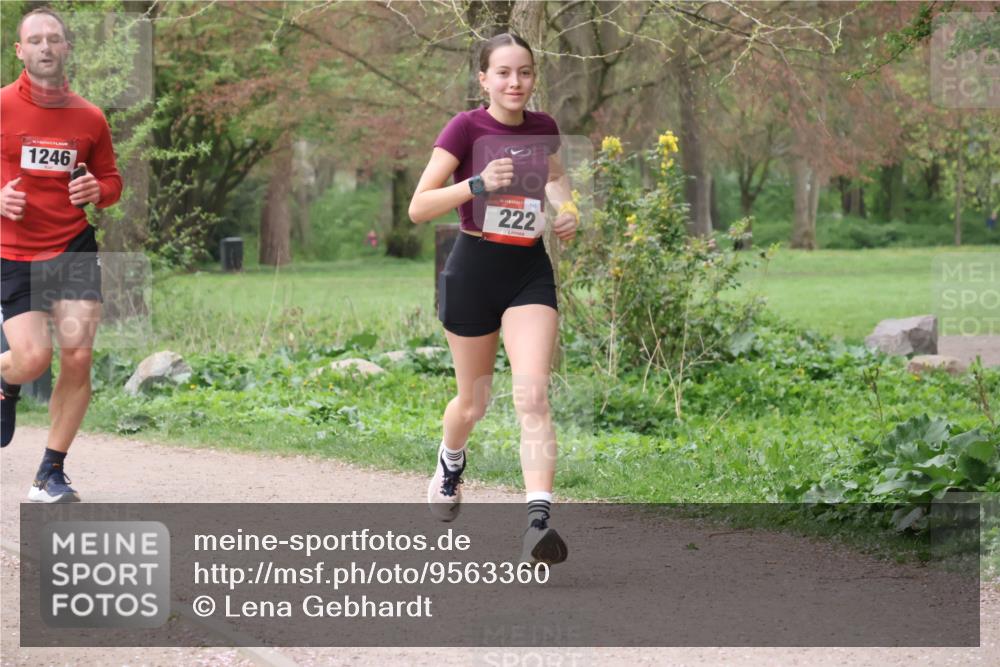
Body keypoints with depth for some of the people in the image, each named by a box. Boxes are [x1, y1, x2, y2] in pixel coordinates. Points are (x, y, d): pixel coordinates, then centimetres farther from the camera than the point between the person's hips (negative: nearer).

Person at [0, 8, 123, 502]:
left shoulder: (89, 118, 5)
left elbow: (111, 179, 17)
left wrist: (98, 191, -6)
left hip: (74, 248, 2)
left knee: (77, 357, -8)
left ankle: (51, 474, 8)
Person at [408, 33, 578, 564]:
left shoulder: (542, 128, 2)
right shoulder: (466, 128, -10)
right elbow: (418, 207, -16)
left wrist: (567, 211, 6)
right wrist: (478, 184, -29)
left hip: (530, 271, 2)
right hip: (474, 269, -2)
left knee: (532, 395, -16)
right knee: (473, 402, 14)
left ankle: (539, 520, -25)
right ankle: (450, 462, 49)